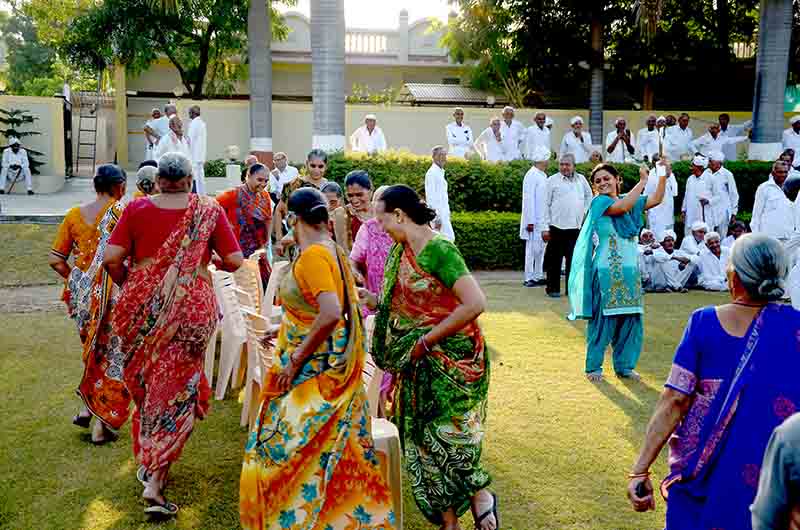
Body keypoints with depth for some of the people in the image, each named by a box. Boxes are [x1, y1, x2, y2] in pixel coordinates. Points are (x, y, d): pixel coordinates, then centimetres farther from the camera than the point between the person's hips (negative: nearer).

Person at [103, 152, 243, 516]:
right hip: (192, 309, -1)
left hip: (142, 308, 2)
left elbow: (111, 258, -8)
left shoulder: (137, 209, -2)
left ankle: (146, 463, 37)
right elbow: (235, 261, -4)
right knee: (176, 389, 9)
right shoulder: (209, 210, -3)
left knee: (146, 383, 21)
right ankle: (154, 481, 4)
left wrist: (128, 285, 11)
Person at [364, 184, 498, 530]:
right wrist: (374, 301, 1)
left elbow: (475, 304, -27)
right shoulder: (400, 251, 5)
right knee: (422, 440, 11)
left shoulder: (439, 250, -20)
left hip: (451, 361, -8)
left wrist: (427, 340, -21)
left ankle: (480, 495, 28)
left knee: (446, 437, 0)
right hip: (419, 363, 8)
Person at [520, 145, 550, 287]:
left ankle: (538, 276, 20)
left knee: (541, 248, 12)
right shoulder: (531, 175, -13)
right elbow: (528, 199, -15)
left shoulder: (543, 175, 13)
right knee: (532, 249, -3)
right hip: (534, 220, -8)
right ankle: (528, 278, 4)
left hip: (543, 220, 8)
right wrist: (530, 221, -17)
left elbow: (546, 198, 13)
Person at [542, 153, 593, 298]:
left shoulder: (581, 179, 11)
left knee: (574, 259, 7)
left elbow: (589, 195, 28)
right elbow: (546, 204, -1)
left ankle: (571, 288, 16)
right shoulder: (552, 180, 1)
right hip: (557, 226, -3)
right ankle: (553, 288, 10)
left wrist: (585, 210, 14)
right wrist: (545, 228, -6)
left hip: (576, 226, 3)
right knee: (555, 259, 1)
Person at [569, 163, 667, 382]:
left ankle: (624, 366, 21)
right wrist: (643, 180, -17)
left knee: (630, 320, 8)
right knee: (602, 319, 0)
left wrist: (663, 176, -7)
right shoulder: (599, 202, -6)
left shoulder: (631, 201, 12)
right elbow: (623, 206, -23)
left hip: (630, 271, 6)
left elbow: (656, 199, 5)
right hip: (606, 272, -6)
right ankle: (593, 367, 12)